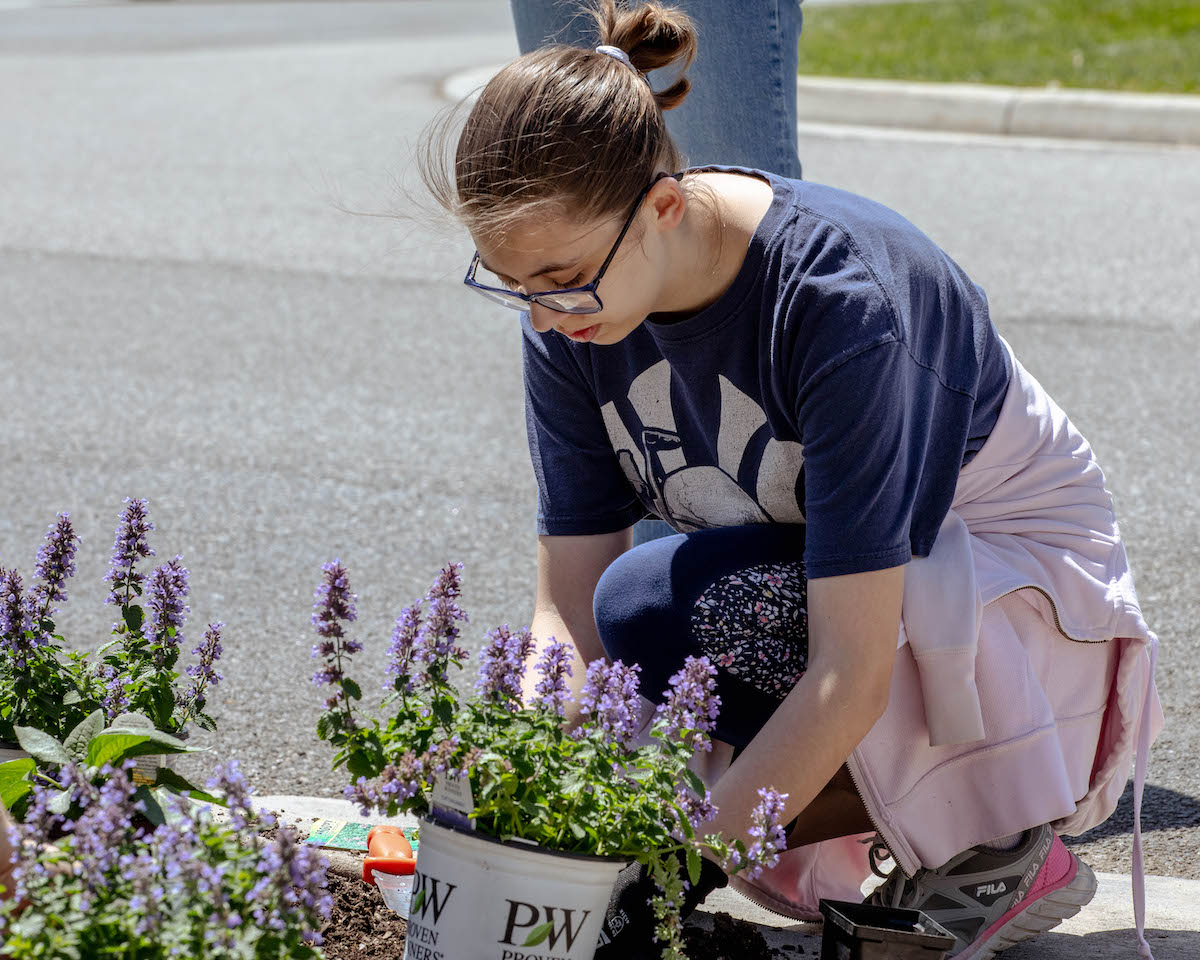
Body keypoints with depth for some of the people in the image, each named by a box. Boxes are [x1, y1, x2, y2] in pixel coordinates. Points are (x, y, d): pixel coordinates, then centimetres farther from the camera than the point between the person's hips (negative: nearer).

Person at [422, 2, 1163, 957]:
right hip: (800, 583, 7)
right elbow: (568, 610, -12)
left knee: (656, 601, -31)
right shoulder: (572, 311, -14)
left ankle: (989, 845, -13)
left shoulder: (845, 296, -33)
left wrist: (664, 878, -36)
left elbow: (851, 675, -34)